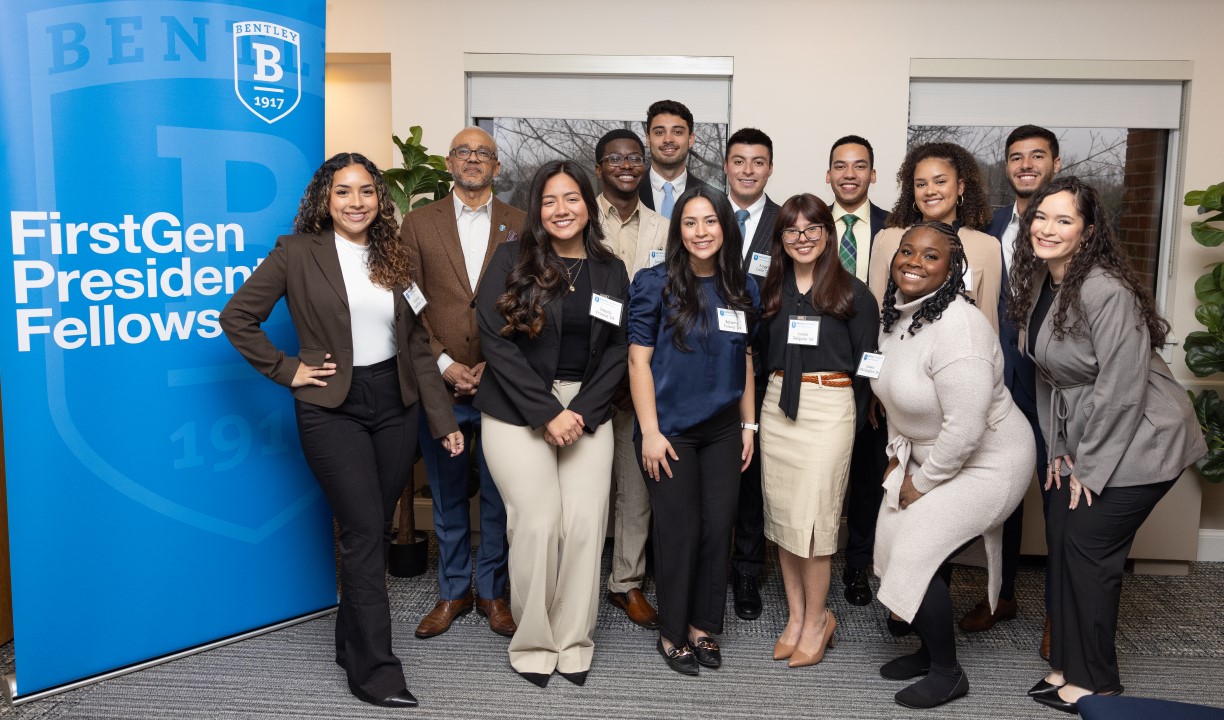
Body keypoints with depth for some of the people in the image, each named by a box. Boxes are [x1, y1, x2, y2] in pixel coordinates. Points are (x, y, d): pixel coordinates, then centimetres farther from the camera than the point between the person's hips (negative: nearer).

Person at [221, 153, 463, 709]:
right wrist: (286, 370, -7)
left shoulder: (392, 257, 9)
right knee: (364, 533, -7)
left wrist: (443, 419, 5)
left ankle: (352, 643, 29)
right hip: (332, 409, -4)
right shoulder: (297, 252, -4)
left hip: (395, 406, 5)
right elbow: (236, 317, -3)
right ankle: (376, 670, 3)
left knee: (375, 531, 11)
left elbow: (418, 344, 8)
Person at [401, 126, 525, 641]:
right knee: (447, 497, 13)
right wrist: (443, 363, -9)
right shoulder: (418, 224, 6)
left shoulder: (521, 226, 4)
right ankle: (453, 592, 29)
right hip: (440, 384, 1)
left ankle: (492, 591, 27)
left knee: (499, 497, 9)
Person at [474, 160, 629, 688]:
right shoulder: (511, 260, -1)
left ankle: (574, 640, 15)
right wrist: (547, 413, -12)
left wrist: (582, 412, -7)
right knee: (538, 524, -7)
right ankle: (532, 641, 13)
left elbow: (617, 351, 6)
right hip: (519, 412, -3)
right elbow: (495, 340, -8)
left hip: (588, 412, 3)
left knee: (586, 525, -3)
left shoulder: (610, 271, 9)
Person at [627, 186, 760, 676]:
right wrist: (650, 431, -13)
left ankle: (703, 626, 27)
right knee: (679, 532, 3)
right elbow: (638, 360, -9)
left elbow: (744, 359, 13)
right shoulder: (656, 283, -8)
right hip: (671, 430, -4)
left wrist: (748, 424, 11)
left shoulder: (743, 288, 6)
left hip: (723, 429, 4)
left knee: (718, 529, 8)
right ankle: (672, 634, 22)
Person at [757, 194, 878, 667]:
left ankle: (817, 621, 14)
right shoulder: (773, 291, 12)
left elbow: (865, 365, 0)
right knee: (781, 516, 8)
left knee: (811, 519, -4)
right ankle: (796, 616, 22)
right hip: (777, 406, 5)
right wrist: (761, 409, 6)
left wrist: (856, 424, -5)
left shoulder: (853, 293, 0)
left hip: (829, 408, -4)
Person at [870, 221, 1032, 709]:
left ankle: (947, 674, 15)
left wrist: (922, 482, -17)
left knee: (916, 559, -10)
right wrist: (898, 453, 7)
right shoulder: (893, 313, -1)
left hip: (985, 463, -8)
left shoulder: (957, 329, -29)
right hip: (925, 454, 8)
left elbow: (965, 428, -29)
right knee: (895, 545, 8)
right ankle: (931, 650, 32)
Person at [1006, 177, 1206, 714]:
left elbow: (1121, 391, -24)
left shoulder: (1106, 292, -25)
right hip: (1084, 438, 8)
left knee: (1087, 545, -5)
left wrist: (1088, 466, -15)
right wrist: (1058, 450, 7)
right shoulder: (1038, 284, 1)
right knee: (1060, 536, 6)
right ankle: (1068, 663, 22)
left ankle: (1094, 682, 14)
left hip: (1139, 440, -8)